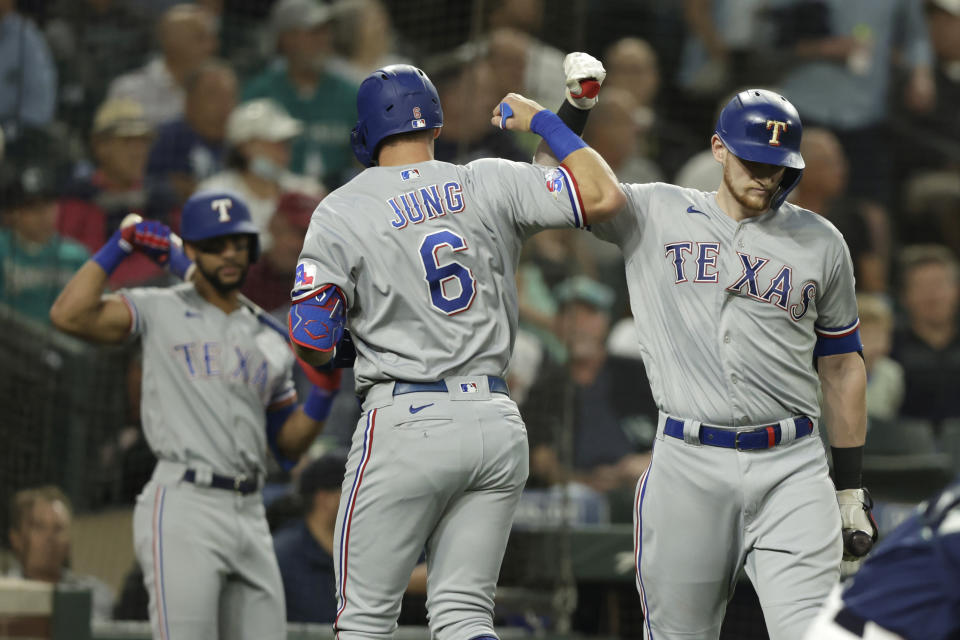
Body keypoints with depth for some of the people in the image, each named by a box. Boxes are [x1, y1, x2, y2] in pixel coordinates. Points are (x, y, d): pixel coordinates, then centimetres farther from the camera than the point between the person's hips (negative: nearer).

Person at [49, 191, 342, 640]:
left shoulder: (269, 340, 20)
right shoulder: (160, 311, 5)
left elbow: (288, 446, 21)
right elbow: (69, 315, -11)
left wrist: (324, 391, 4)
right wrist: (121, 244, -3)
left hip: (250, 515, 6)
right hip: (184, 506, -6)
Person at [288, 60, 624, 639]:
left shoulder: (342, 212, -3)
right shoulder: (490, 185, 3)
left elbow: (311, 345, -7)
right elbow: (605, 196, -2)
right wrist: (545, 123, 11)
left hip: (406, 422, -4)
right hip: (498, 423, 4)